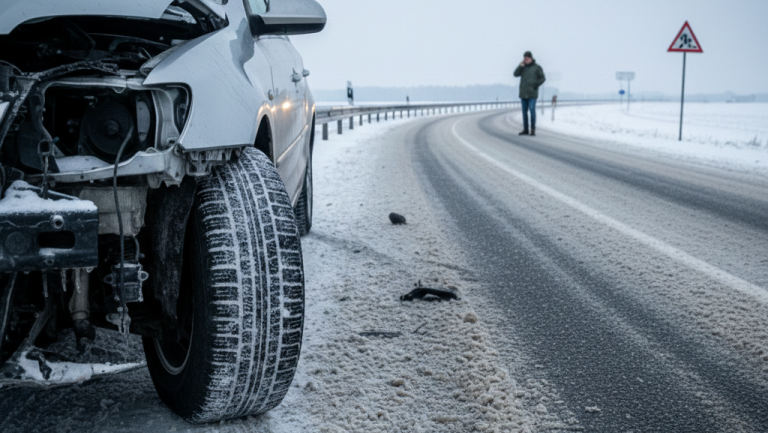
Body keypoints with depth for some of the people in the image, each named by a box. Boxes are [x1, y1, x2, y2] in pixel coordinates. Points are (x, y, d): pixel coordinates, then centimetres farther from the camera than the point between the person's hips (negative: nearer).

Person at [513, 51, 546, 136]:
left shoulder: (537, 67, 0)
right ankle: (525, 130, 9)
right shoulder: (523, 67, 12)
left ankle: (533, 129, -8)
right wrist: (521, 65, -8)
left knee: (532, 109, -13)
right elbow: (516, 74, 0)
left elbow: (543, 78, -1)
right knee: (524, 111, 5)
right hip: (523, 93, 5)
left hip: (532, 94, -5)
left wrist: (535, 86, -10)